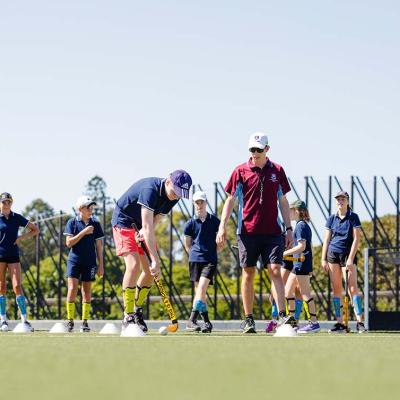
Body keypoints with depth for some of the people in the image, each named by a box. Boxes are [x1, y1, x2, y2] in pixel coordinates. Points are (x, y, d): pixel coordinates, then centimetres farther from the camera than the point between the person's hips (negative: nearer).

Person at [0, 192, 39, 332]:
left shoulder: (17, 218, 5)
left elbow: (35, 230, 12)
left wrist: (22, 237, -1)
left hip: (13, 256, 0)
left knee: (17, 286, -9)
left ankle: (24, 319, -9)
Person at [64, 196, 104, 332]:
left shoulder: (95, 224, 6)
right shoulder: (72, 222, 0)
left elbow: (99, 246, 9)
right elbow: (69, 243, -7)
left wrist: (101, 265, 6)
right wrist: (83, 232, -15)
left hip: (89, 262, 2)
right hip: (74, 260, -2)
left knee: (87, 290, 3)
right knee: (72, 289, -10)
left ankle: (85, 322, 6)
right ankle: (70, 320, -4)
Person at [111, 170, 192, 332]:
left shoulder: (174, 197, -9)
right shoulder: (150, 189, -35)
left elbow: (155, 219, -6)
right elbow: (147, 227, -39)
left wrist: (144, 232, -31)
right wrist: (155, 259, -43)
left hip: (142, 228, 8)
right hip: (124, 222, -8)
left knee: (150, 271, 2)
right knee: (134, 265, -23)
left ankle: (137, 311, 19)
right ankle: (127, 318, -20)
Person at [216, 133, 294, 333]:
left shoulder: (277, 171, 8)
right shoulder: (240, 171, 3)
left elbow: (283, 202, 13)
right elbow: (230, 200, 4)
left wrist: (288, 228, 9)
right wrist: (222, 226, -6)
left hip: (272, 232, 1)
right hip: (248, 231, 0)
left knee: (275, 270, -10)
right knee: (248, 273, 4)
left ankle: (282, 316, -14)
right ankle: (248, 319, 11)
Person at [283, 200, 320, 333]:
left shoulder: (300, 226, -12)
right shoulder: (304, 226, 17)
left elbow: (301, 246, -20)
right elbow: (308, 247, 20)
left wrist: (285, 253, -17)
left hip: (302, 263, -10)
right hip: (298, 265, 10)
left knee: (305, 293, -8)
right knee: (287, 291, 13)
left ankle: (314, 323, -6)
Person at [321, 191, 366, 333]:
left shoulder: (353, 217, 0)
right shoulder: (332, 219, 10)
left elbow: (356, 239, -5)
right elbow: (327, 240, 13)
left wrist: (350, 258, -13)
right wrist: (323, 259, 6)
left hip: (348, 254, -4)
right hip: (333, 254, 4)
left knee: (353, 287, -13)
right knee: (336, 289, 2)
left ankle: (360, 322, -19)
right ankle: (339, 323, 3)